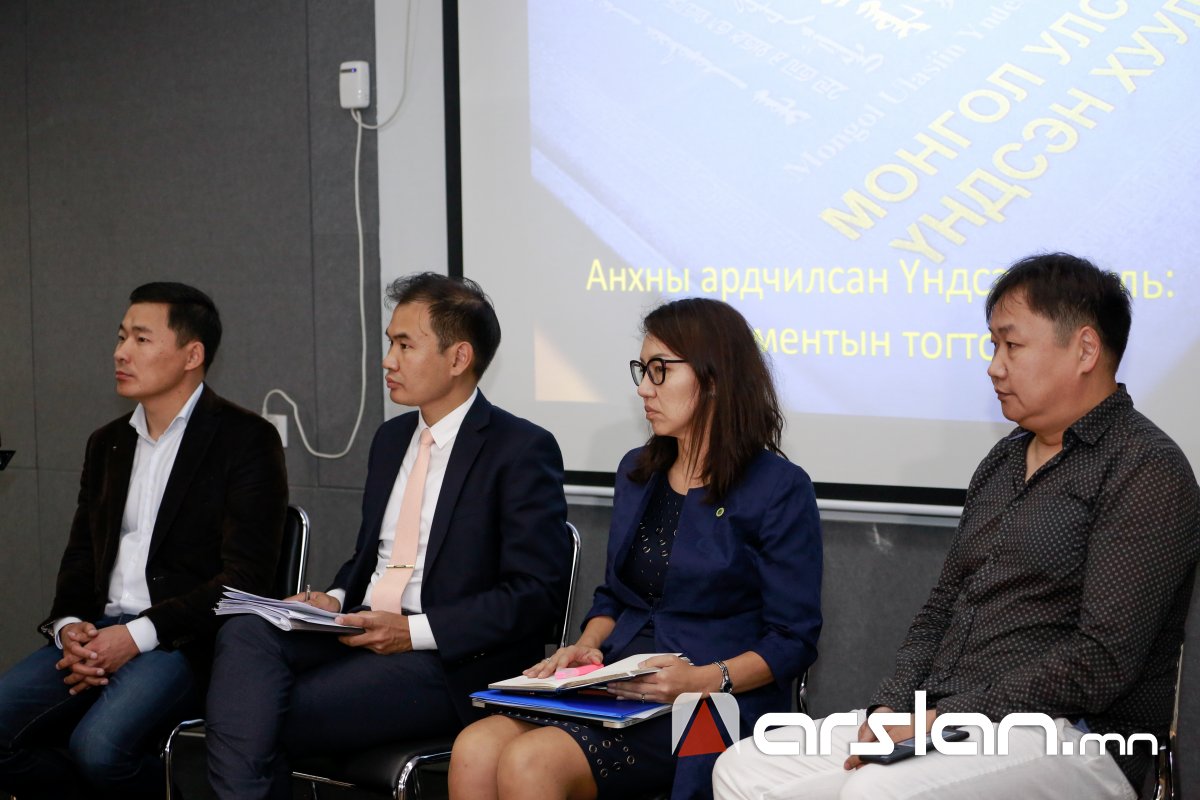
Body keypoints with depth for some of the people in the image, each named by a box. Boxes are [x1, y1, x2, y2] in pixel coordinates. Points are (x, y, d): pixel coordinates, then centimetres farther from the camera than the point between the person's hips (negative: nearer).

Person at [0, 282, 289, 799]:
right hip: (96, 635, 7)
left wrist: (139, 635, -18)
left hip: (185, 640, -6)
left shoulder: (246, 440, -3)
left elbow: (245, 576, -11)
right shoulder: (107, 444, 20)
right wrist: (69, 625, -3)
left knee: (99, 746, -31)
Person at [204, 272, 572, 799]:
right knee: (245, 636, -24)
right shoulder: (391, 438, 19)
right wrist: (335, 599, 3)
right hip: (364, 632, 7)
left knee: (269, 719, -25)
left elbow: (537, 592, -12)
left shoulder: (523, 450, -6)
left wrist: (414, 630, -19)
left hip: (450, 662, -7)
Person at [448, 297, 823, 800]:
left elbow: (793, 640, -6)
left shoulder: (779, 489, -5)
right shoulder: (637, 473, 17)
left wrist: (705, 679, -21)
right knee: (474, 751, -23)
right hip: (616, 690, 6)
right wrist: (587, 646, 3)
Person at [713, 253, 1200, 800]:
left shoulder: (1147, 472, -9)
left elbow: (1104, 659, -17)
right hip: (935, 718, 9)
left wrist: (948, 718, -17)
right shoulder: (1003, 462, 19)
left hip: (1069, 739, -8)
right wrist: (891, 708, 1)